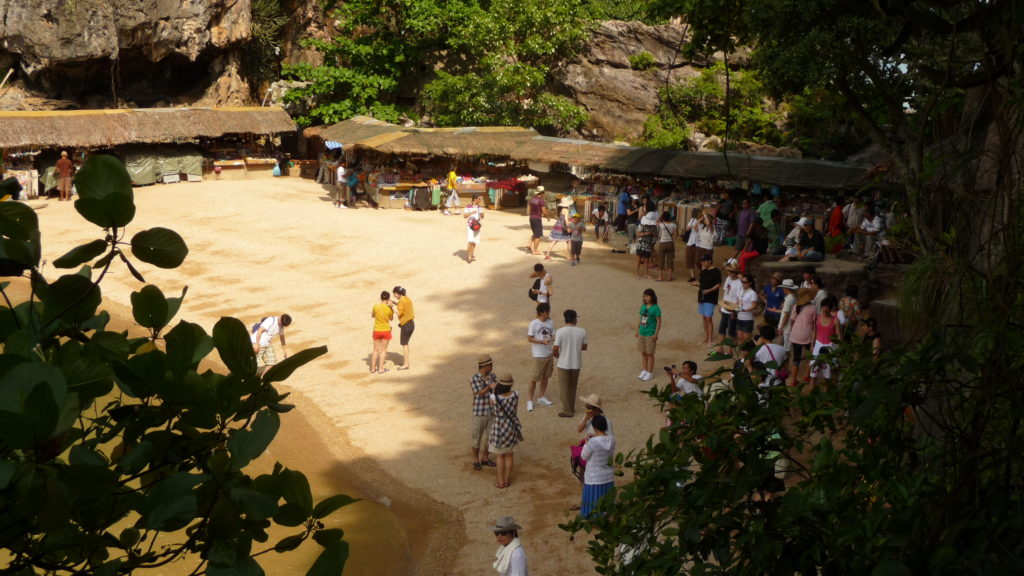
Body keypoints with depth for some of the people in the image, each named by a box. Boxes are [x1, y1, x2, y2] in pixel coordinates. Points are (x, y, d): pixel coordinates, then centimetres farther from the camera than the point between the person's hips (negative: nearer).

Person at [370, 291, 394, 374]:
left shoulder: (376, 306, -11)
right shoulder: (390, 308, -13)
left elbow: (372, 316, 5)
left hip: (377, 331, 1)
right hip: (386, 330, -1)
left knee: (376, 350, 13)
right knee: (383, 350, 11)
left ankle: (373, 369, 17)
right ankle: (381, 369, 11)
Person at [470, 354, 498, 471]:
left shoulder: (493, 376, 0)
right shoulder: (474, 379, -14)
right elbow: (480, 393, -24)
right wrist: (489, 387, -42)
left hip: (492, 412, 5)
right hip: (479, 413, -5)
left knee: (490, 436, 13)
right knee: (477, 437, 6)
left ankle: (485, 458, 31)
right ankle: (476, 460, 23)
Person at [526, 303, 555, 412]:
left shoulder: (551, 322, 2)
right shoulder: (534, 324, -15)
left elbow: (552, 336, 10)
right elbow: (529, 339, -11)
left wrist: (554, 338, -13)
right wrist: (542, 341, -24)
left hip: (549, 354, 6)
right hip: (539, 355, -6)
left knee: (545, 376, 16)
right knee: (535, 378, -1)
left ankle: (542, 398, 30)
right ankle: (530, 400, 10)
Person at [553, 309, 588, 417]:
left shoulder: (560, 331, -16)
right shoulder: (582, 332, -8)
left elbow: (555, 350, -16)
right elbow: (584, 347, 6)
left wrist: (557, 355, 7)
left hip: (563, 364, -3)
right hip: (576, 364, 3)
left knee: (564, 388, 11)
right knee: (572, 387, 21)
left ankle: (567, 411, 15)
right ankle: (572, 408, 30)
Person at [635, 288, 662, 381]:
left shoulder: (656, 308, -13)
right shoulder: (643, 306, 5)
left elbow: (659, 322, -12)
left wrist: (656, 334, -16)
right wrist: (637, 330, 12)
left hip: (650, 334, -6)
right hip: (642, 333, 6)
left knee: (650, 354, 4)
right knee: (643, 353, 14)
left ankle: (650, 373, 15)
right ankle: (644, 371, 26)